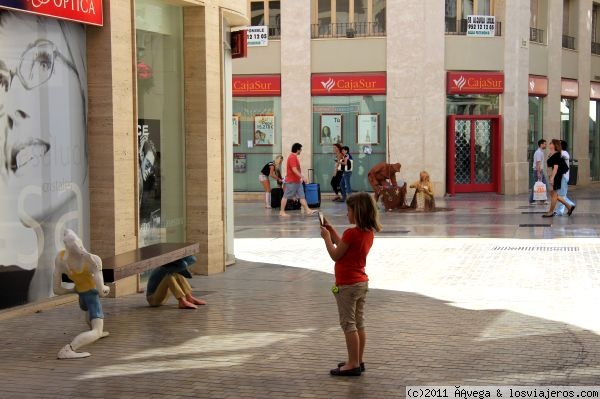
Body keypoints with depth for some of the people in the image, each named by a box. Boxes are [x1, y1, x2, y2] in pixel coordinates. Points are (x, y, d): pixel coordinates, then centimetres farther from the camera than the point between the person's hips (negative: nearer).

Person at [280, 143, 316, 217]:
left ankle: (307, 210, 5)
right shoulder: (292, 157, -17)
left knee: (302, 196, 6)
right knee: (286, 196, -1)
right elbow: (294, 169, -26)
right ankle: (282, 212, 4)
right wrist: (302, 177, -28)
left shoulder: (294, 157, 14)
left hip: (297, 181, 10)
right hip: (292, 181, -10)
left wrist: (300, 177, 22)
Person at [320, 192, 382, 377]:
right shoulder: (369, 232, 5)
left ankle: (353, 364, 1)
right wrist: (330, 229, 14)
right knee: (359, 323, 15)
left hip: (347, 285, -9)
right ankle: (358, 361, 22)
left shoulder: (351, 233, -22)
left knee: (348, 324, -2)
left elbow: (335, 255, -14)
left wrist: (326, 237, -2)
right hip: (362, 282, 9)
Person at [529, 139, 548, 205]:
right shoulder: (538, 152, -17)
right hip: (538, 171, -10)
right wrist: (538, 173, -26)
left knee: (545, 184, 9)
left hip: (541, 171, 10)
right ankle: (531, 201, 3)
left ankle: (542, 200, 13)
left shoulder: (541, 152, 14)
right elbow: (538, 163, -23)